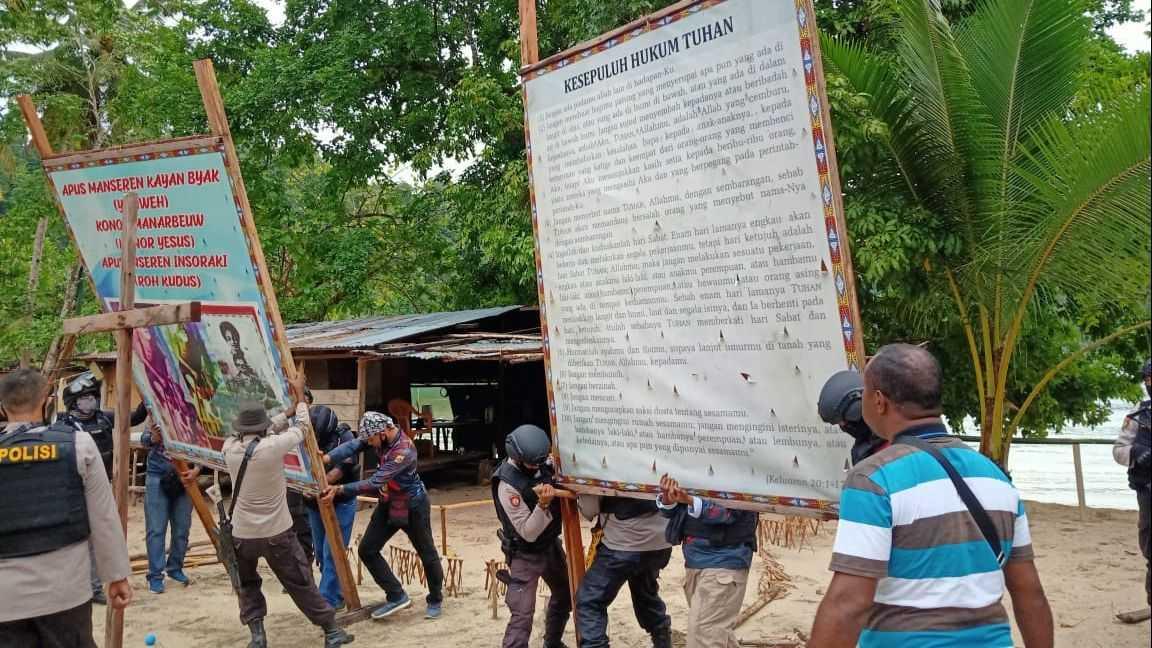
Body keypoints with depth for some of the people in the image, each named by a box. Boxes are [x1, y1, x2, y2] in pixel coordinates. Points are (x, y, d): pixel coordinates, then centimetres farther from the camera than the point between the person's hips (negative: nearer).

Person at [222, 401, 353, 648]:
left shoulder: (230, 449, -6)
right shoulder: (272, 446, -18)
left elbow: (241, 438, 15)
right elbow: (299, 432, 0)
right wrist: (302, 410, 22)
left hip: (242, 534, 3)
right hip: (277, 534, -2)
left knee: (247, 585, 23)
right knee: (301, 584, 8)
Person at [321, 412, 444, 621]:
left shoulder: (404, 451, -33)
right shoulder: (382, 434, -9)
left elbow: (375, 482, -35)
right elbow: (354, 445, -20)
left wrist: (340, 489, -36)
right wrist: (327, 458, -36)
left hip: (412, 506, -8)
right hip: (388, 504, 8)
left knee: (427, 554, 8)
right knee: (367, 550, 1)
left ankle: (435, 601, 28)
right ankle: (397, 597, 9)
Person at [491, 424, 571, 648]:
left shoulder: (544, 463, -11)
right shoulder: (507, 485, -29)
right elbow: (528, 533, -27)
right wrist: (542, 505, -42)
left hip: (551, 545, 7)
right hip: (525, 555, -7)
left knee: (564, 595, 24)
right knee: (522, 614, -14)